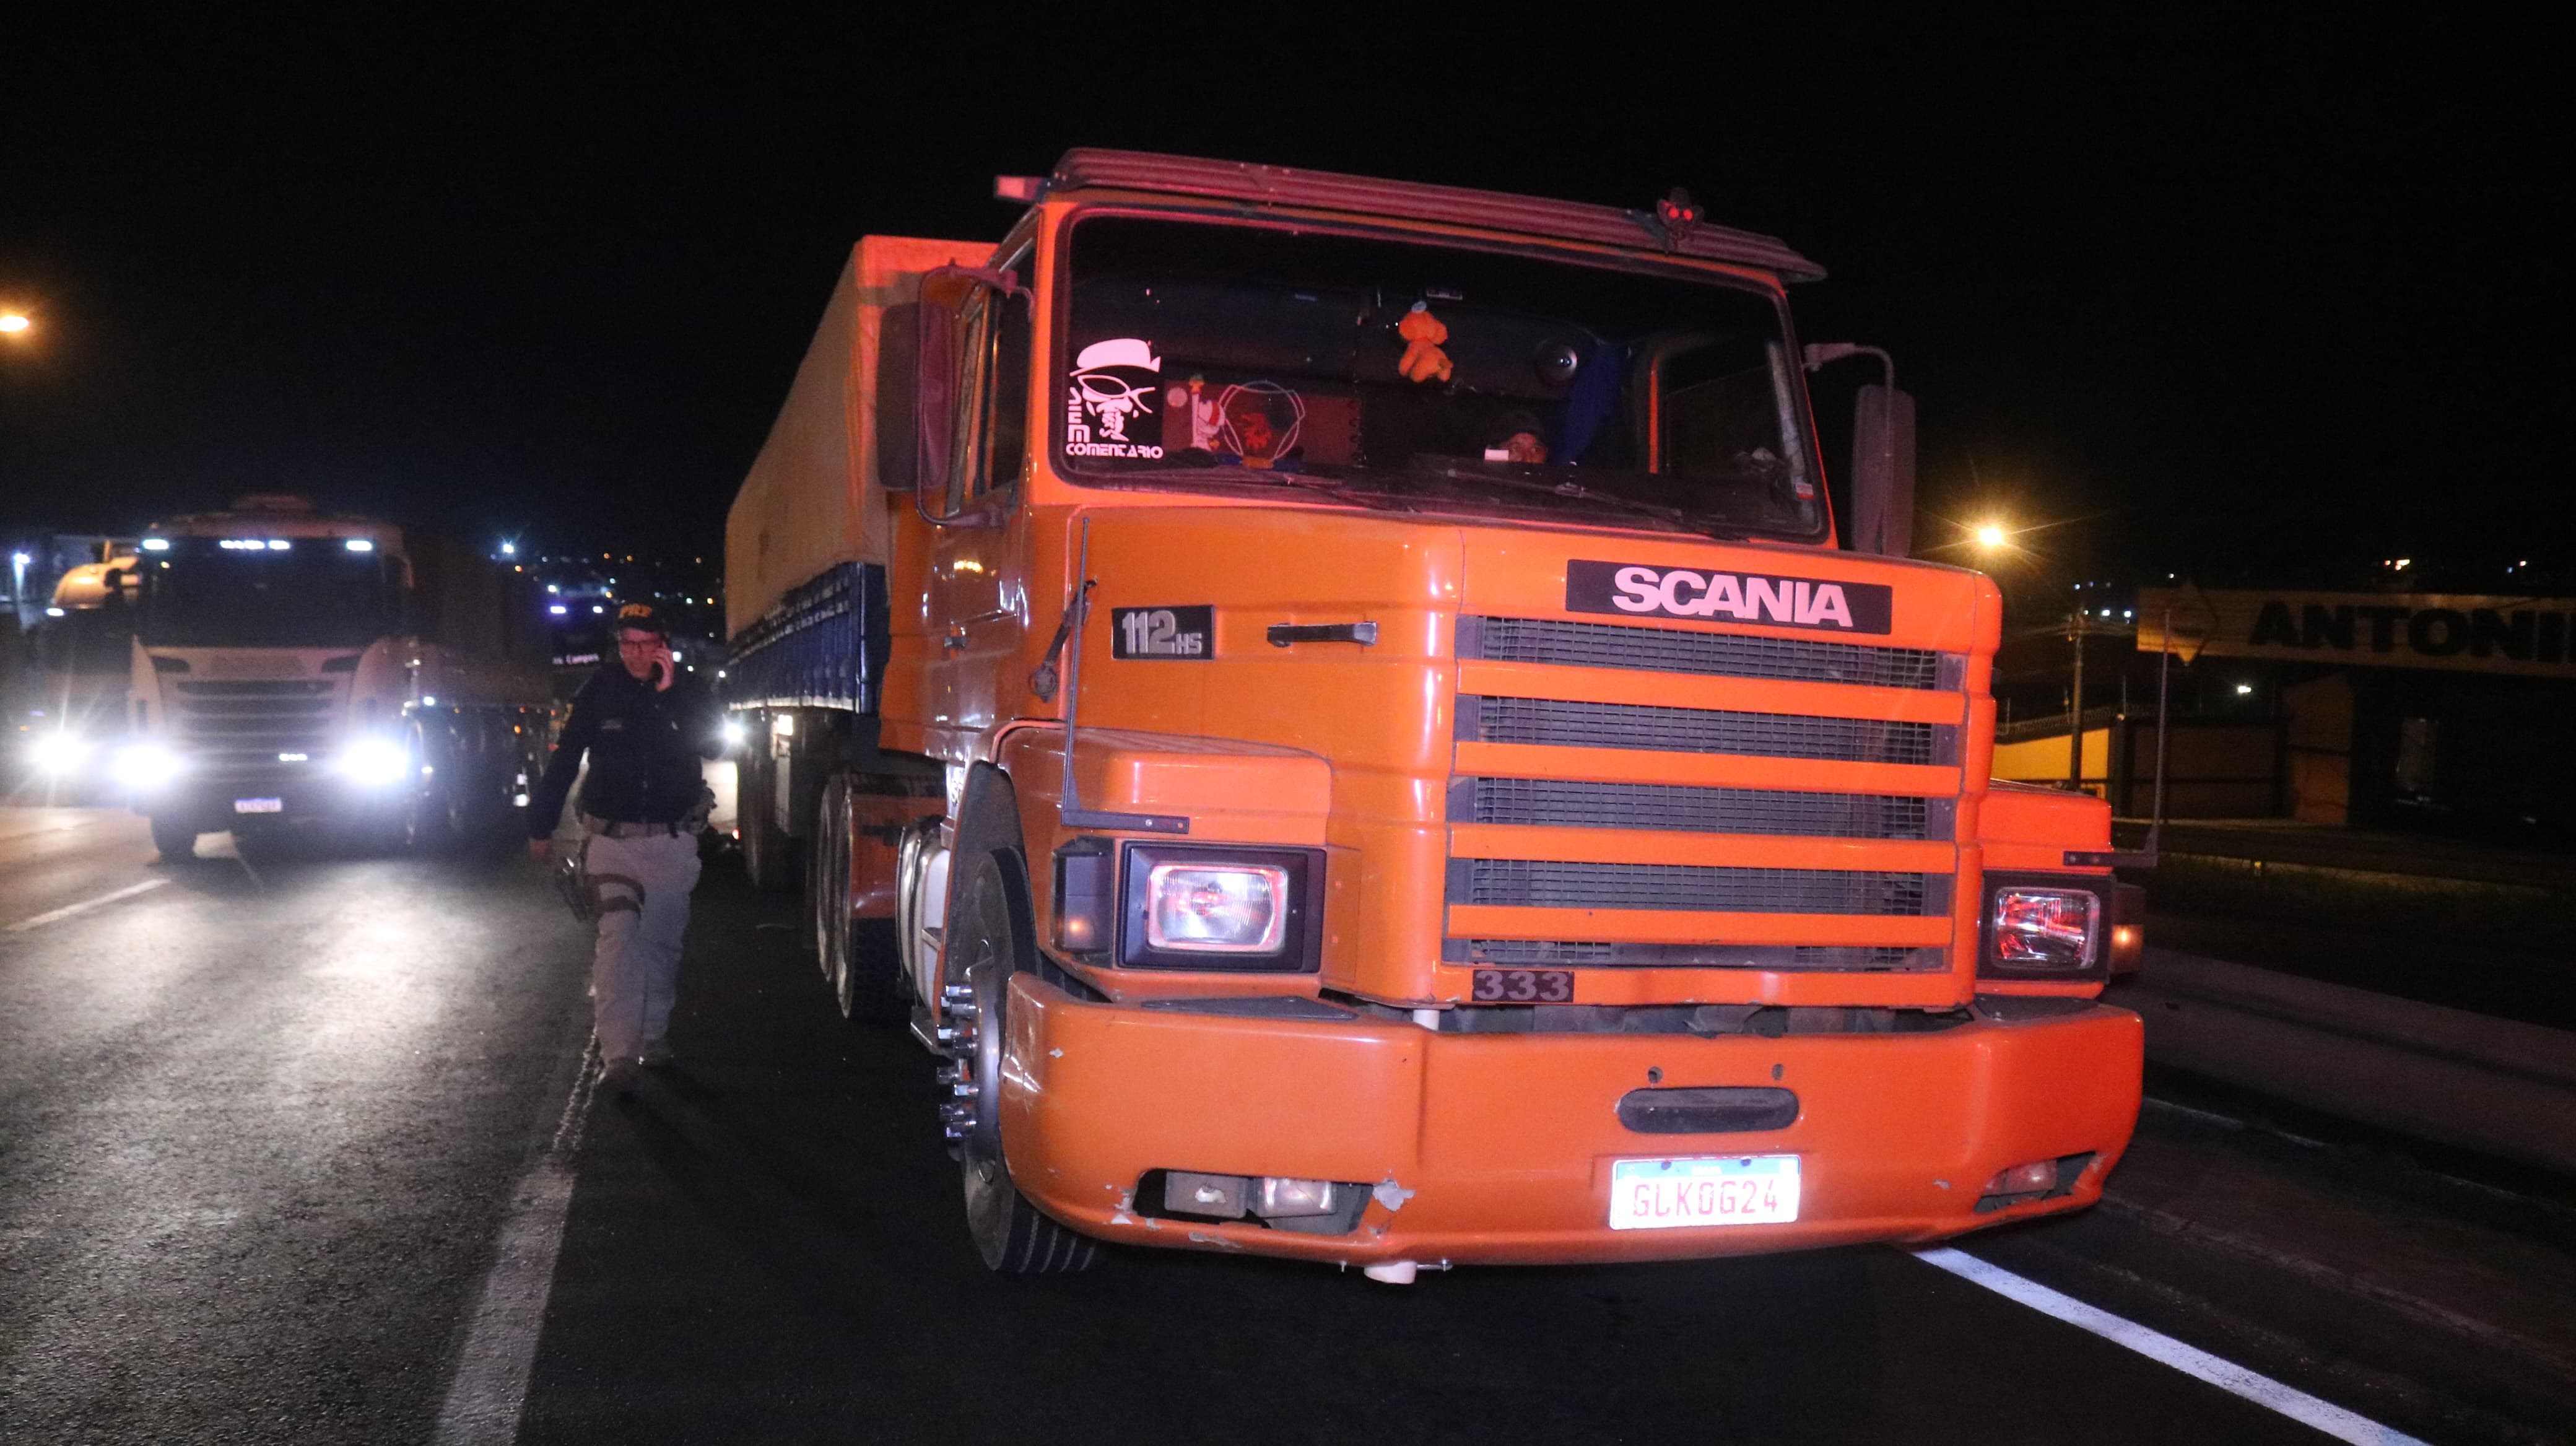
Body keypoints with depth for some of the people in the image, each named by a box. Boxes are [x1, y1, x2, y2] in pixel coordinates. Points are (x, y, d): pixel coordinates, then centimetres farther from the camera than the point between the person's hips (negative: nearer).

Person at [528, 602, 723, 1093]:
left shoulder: (687, 689, 0)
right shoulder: (599, 692, -2)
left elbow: (712, 743, -16)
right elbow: (564, 759, 3)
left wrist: (670, 693, -22)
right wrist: (541, 826, 4)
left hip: (673, 838, 2)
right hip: (612, 837, -2)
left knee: (662, 943, 11)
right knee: (618, 938, -14)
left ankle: (654, 1036, 28)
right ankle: (618, 1054, -16)